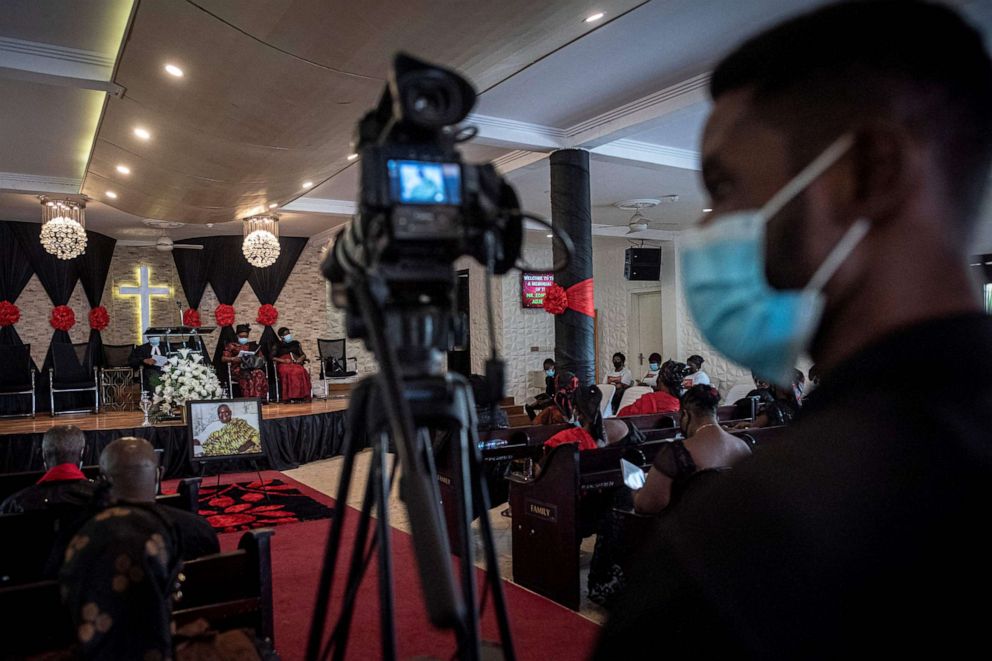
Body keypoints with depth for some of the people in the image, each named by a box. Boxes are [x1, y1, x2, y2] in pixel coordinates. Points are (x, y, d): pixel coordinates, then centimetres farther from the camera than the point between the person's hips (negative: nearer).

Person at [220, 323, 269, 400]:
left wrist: (258, 359, -2)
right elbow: (223, 358, 7)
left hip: (251, 368, 3)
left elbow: (259, 356, 23)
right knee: (247, 375, -38)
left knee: (259, 373, -34)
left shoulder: (252, 345, 24)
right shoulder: (232, 345, 14)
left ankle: (258, 398, -38)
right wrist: (232, 359, -13)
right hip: (237, 369, -3)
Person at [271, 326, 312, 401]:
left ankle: (304, 396, -38)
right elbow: (272, 357, 5)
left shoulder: (296, 343, 26)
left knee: (301, 371, -35)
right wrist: (283, 360, -11)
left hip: (296, 363, 2)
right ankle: (289, 396, -41)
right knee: (287, 372, -39)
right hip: (283, 364, -2)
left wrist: (301, 358, -3)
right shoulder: (277, 345, 18)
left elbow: (303, 355, 21)